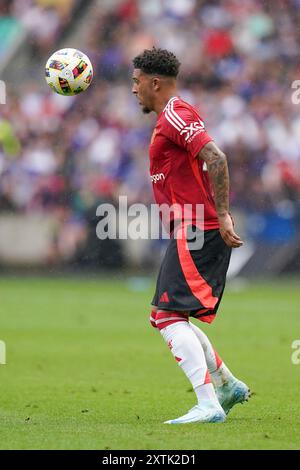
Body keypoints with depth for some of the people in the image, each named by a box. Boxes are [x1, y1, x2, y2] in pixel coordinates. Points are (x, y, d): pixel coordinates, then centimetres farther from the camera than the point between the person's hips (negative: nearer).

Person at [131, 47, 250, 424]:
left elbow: (216, 159, -23)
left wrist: (222, 215, -26)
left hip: (195, 231, -11)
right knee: (164, 318, 16)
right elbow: (208, 163, 28)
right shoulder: (172, 117, 20)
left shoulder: (175, 116, -12)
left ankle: (208, 405, -19)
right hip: (190, 232, 11)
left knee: (169, 316, -15)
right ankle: (228, 385, 23)